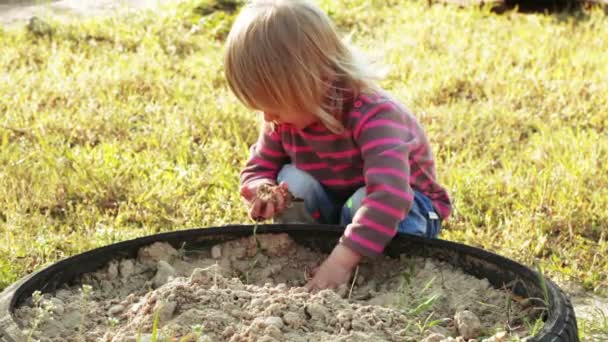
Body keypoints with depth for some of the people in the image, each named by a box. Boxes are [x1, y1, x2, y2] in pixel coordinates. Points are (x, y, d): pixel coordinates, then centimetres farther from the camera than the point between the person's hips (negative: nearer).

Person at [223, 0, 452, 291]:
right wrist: (263, 193, -26)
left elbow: (389, 194, -49)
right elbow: (258, 169, 0)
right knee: (290, 179, -22)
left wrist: (341, 260, -55)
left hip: (401, 208, -5)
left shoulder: (373, 116, -36)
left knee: (361, 203, -37)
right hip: (334, 207, 5)